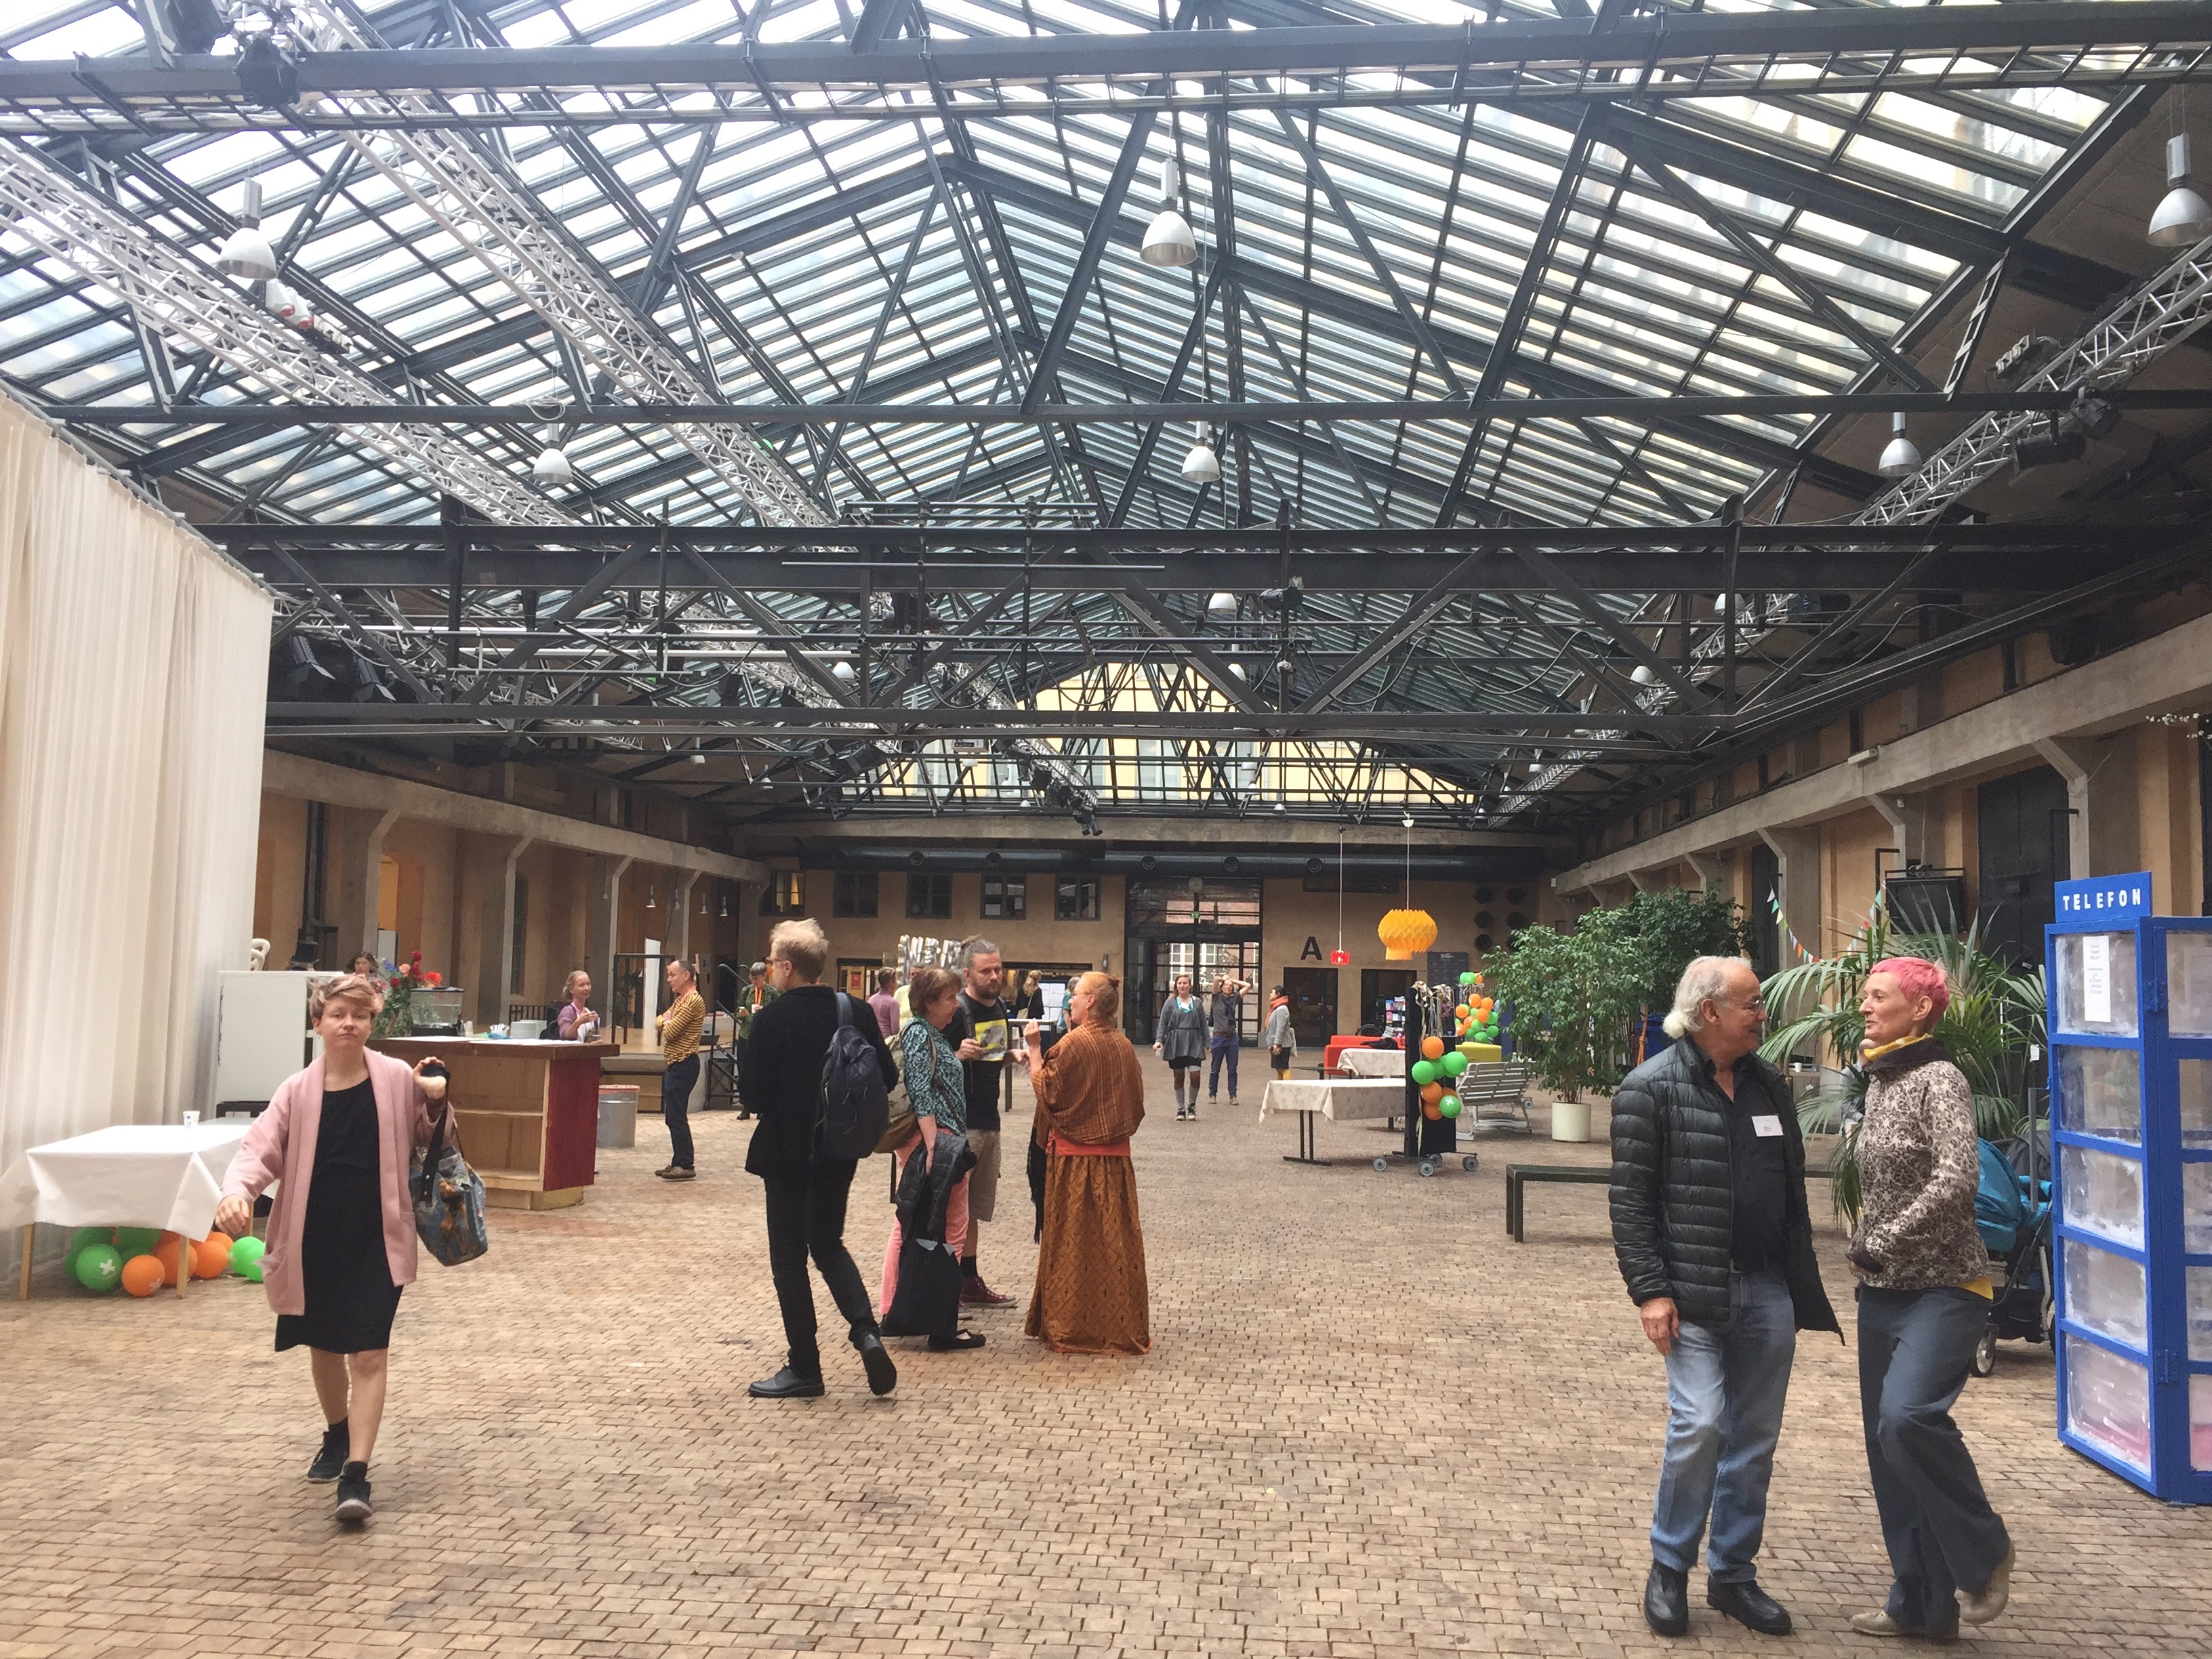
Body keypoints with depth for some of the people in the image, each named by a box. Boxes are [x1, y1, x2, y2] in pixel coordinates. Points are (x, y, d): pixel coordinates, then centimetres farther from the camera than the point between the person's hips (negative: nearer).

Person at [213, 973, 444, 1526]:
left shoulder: (397, 1080, -6)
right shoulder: (298, 1091, -4)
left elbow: (425, 1142, 9)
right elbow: (259, 1150, -12)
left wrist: (435, 1103, -7)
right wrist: (236, 1192, -29)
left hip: (376, 1240, -3)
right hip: (314, 1239, 3)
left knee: (368, 1354, -7)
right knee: (324, 1346, 20)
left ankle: (356, 1475, -4)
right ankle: (337, 1437, 44)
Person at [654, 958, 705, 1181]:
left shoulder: (693, 1000, -15)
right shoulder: (679, 1000, 19)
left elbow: (670, 1031, -19)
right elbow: (659, 1022, 17)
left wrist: (666, 1024, 2)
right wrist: (664, 1021, -5)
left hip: (684, 1064, -10)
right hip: (674, 1064, 10)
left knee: (677, 1116, -10)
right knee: (672, 1116, 12)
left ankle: (686, 1166, -8)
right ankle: (678, 1163, 17)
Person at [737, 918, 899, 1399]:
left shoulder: (772, 1018, -17)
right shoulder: (855, 1012, -3)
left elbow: (750, 1092, -16)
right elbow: (887, 1076, 0)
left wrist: (776, 1105, 6)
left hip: (787, 1152, -5)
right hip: (840, 1151, 5)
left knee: (789, 1258, 7)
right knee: (828, 1243, 22)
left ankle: (804, 1368, 12)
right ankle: (865, 1331, 3)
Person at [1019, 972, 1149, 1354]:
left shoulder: (1073, 1044, -14)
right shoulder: (1124, 1045, 5)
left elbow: (1047, 1092, -11)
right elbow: (1134, 1101, 13)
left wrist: (1034, 1051, -4)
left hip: (1075, 1158, -6)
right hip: (1116, 1158, 6)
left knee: (1073, 1241, 3)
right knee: (1116, 1239, 10)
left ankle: (1072, 1329, 9)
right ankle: (1122, 1326, 15)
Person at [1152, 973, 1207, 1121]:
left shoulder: (1197, 1002, 8)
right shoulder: (1171, 1002, 4)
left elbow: (1203, 1024, 11)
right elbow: (1162, 1023, 2)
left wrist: (1207, 1043, 7)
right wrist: (1159, 1040, -11)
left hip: (1194, 1043, 0)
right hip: (1176, 1043, 0)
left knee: (1195, 1075, -10)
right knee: (1179, 1077, 5)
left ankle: (1192, 1106, 11)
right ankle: (1181, 1109, 16)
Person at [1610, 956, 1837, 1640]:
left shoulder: (1768, 1085, 10)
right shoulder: (1651, 1089, -8)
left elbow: (1794, 1188, 17)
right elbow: (1630, 1203, -9)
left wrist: (1801, 1287, 15)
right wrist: (1651, 1292, -14)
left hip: (1769, 1293, 6)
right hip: (1695, 1294, -6)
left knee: (1755, 1440, 10)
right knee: (1700, 1424, -12)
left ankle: (1733, 1572, 25)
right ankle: (1669, 1568, 9)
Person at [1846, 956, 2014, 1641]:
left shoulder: (1939, 1079, -13)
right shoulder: (1879, 1080, 11)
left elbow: (1959, 1179, -25)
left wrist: (1882, 1244, -19)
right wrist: (1864, 1251, 7)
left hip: (1942, 1289, -8)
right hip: (1882, 1292, 8)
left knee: (1908, 1416, -26)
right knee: (1887, 1443, 9)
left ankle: (1983, 1552, 0)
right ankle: (1921, 1604, 21)